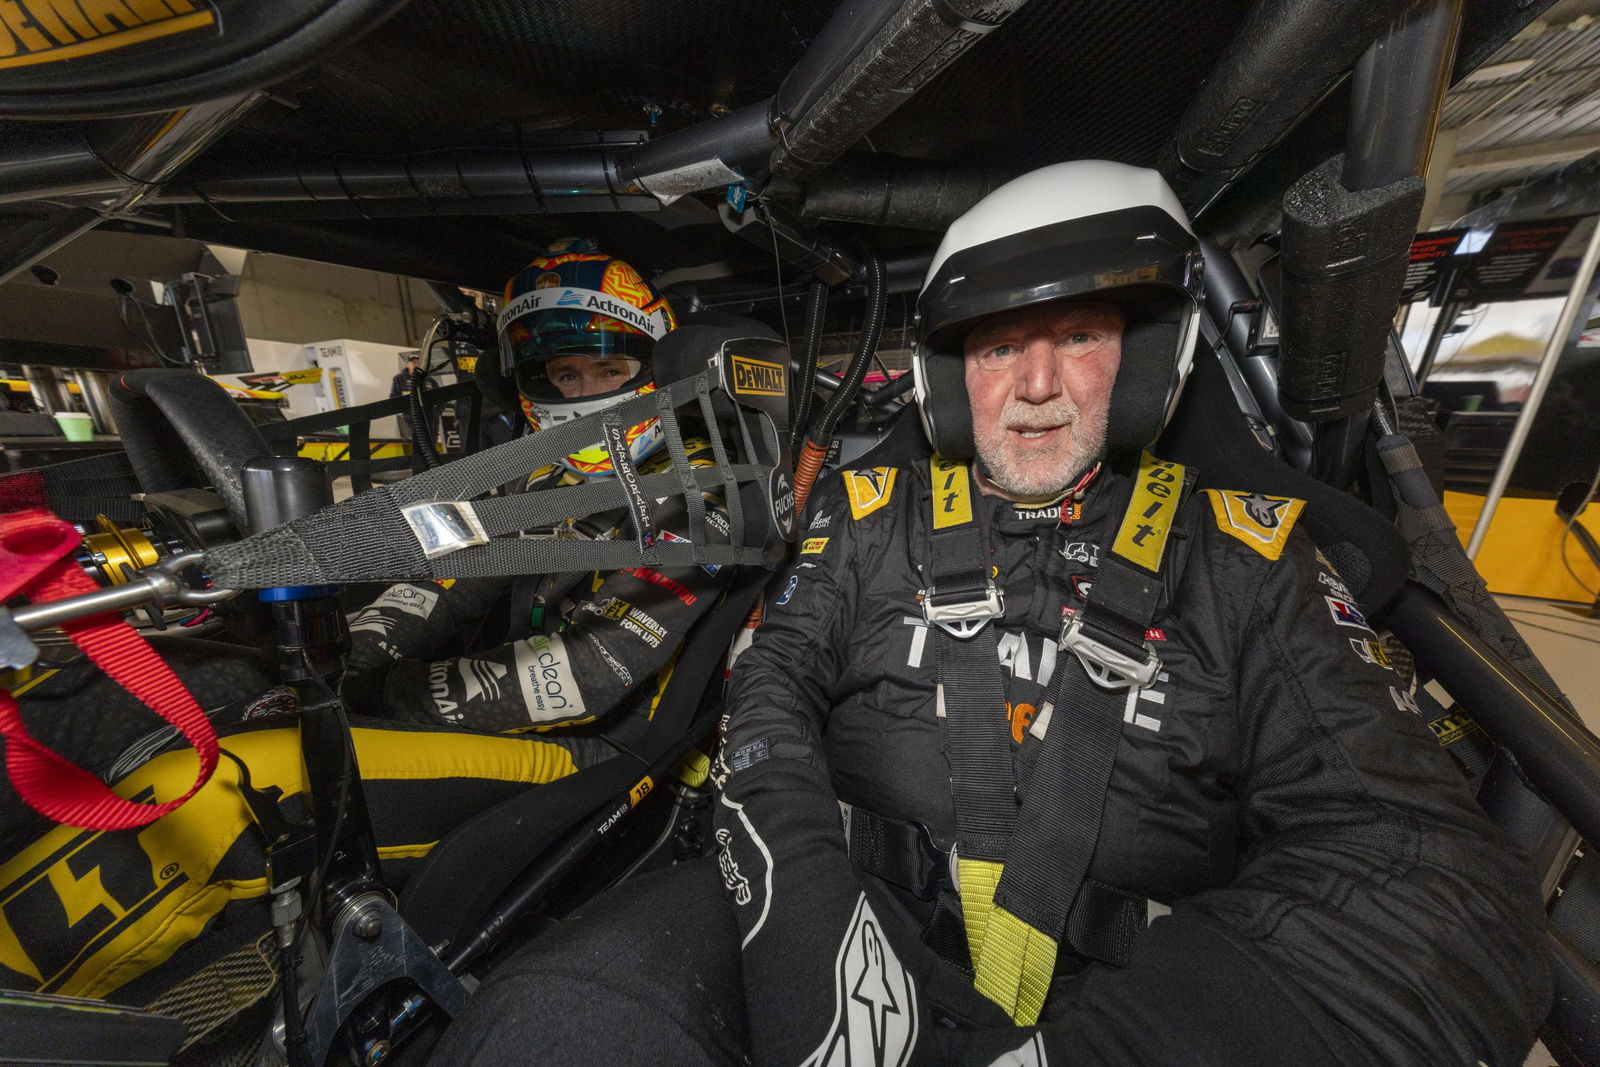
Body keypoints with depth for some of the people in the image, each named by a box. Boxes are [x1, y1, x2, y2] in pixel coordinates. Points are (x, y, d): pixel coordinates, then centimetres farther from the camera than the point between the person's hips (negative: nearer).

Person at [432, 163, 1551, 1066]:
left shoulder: (1242, 559, 2)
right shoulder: (871, 512, 4)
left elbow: (1424, 865, -3)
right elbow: (773, 691, -1)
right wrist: (808, 897, -18)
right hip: (848, 914, -1)